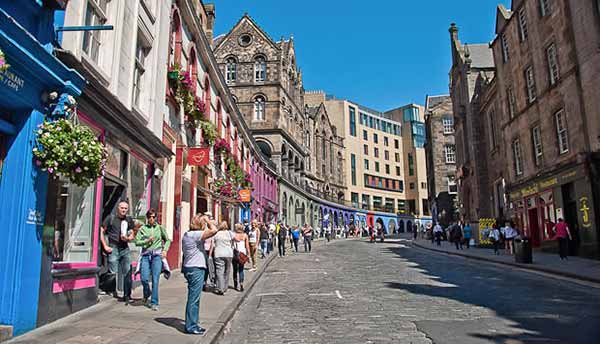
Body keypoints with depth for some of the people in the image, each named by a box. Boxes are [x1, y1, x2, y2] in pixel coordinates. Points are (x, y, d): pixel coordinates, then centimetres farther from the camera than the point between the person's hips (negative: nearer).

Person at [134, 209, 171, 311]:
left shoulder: (160, 228, 9)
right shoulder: (143, 228, 8)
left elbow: (168, 240, 16)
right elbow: (137, 241, 3)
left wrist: (165, 250, 2)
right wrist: (147, 241, -10)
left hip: (157, 255, -1)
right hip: (146, 255, 1)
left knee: (155, 280, -5)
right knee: (144, 278, -7)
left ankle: (154, 303, 4)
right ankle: (146, 295, 26)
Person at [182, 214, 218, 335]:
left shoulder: (187, 234, 12)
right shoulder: (195, 234, -18)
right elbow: (214, 230, -27)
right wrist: (207, 220, -14)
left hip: (189, 268, 10)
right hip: (196, 269, -10)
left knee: (193, 298, 18)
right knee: (194, 299, -2)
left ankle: (192, 324, 27)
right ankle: (191, 326, 6)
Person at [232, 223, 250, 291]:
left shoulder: (233, 235, -5)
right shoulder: (245, 235, -1)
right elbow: (247, 246, -1)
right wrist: (248, 255, 6)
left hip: (235, 254, -1)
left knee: (235, 270, 14)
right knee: (241, 270, 8)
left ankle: (235, 285, 20)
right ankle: (241, 285, -4)